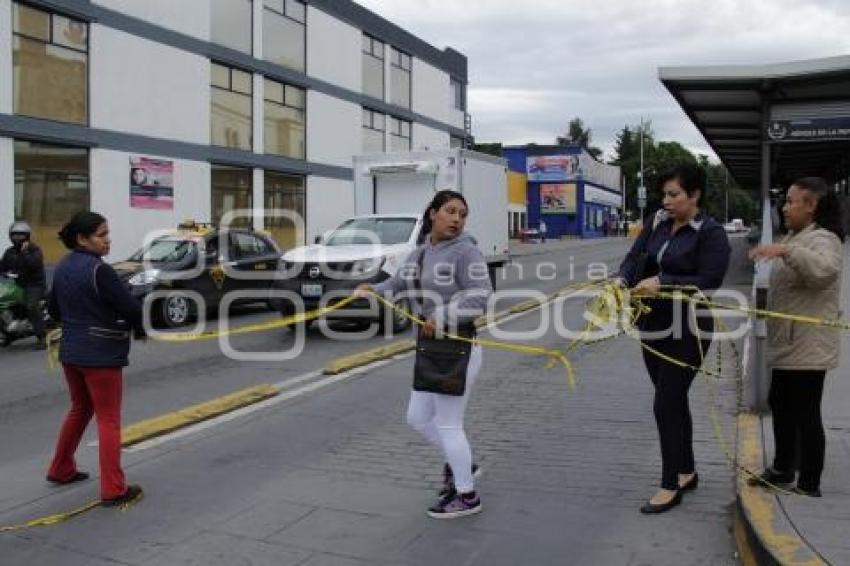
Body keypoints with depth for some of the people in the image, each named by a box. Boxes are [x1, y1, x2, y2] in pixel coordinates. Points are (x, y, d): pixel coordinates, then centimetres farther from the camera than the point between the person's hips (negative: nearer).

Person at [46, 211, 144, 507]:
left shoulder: (62, 267, 6)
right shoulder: (99, 270, -20)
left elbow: (54, 308, 17)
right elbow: (131, 308, -19)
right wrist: (144, 328, 0)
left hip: (71, 352, 8)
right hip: (101, 356, -8)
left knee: (80, 410, 25)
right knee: (108, 420, 0)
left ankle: (61, 470, 37)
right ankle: (114, 490, 3)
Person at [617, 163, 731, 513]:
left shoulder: (711, 233, -11)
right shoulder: (657, 223, 7)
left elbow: (708, 281, -18)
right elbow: (634, 257, 1)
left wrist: (661, 282, -25)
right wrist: (622, 280, -19)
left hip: (687, 332, -6)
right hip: (653, 327, 7)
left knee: (666, 405, -5)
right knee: (674, 402, 17)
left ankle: (670, 486, 9)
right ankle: (687, 472, 33)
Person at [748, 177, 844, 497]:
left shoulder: (824, 238, -15)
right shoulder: (795, 236, 16)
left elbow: (824, 269, -38)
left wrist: (785, 251, -45)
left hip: (808, 347, -10)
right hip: (786, 344, 10)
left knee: (806, 414, -3)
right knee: (780, 404, 18)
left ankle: (809, 487, 7)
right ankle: (782, 469, 33)